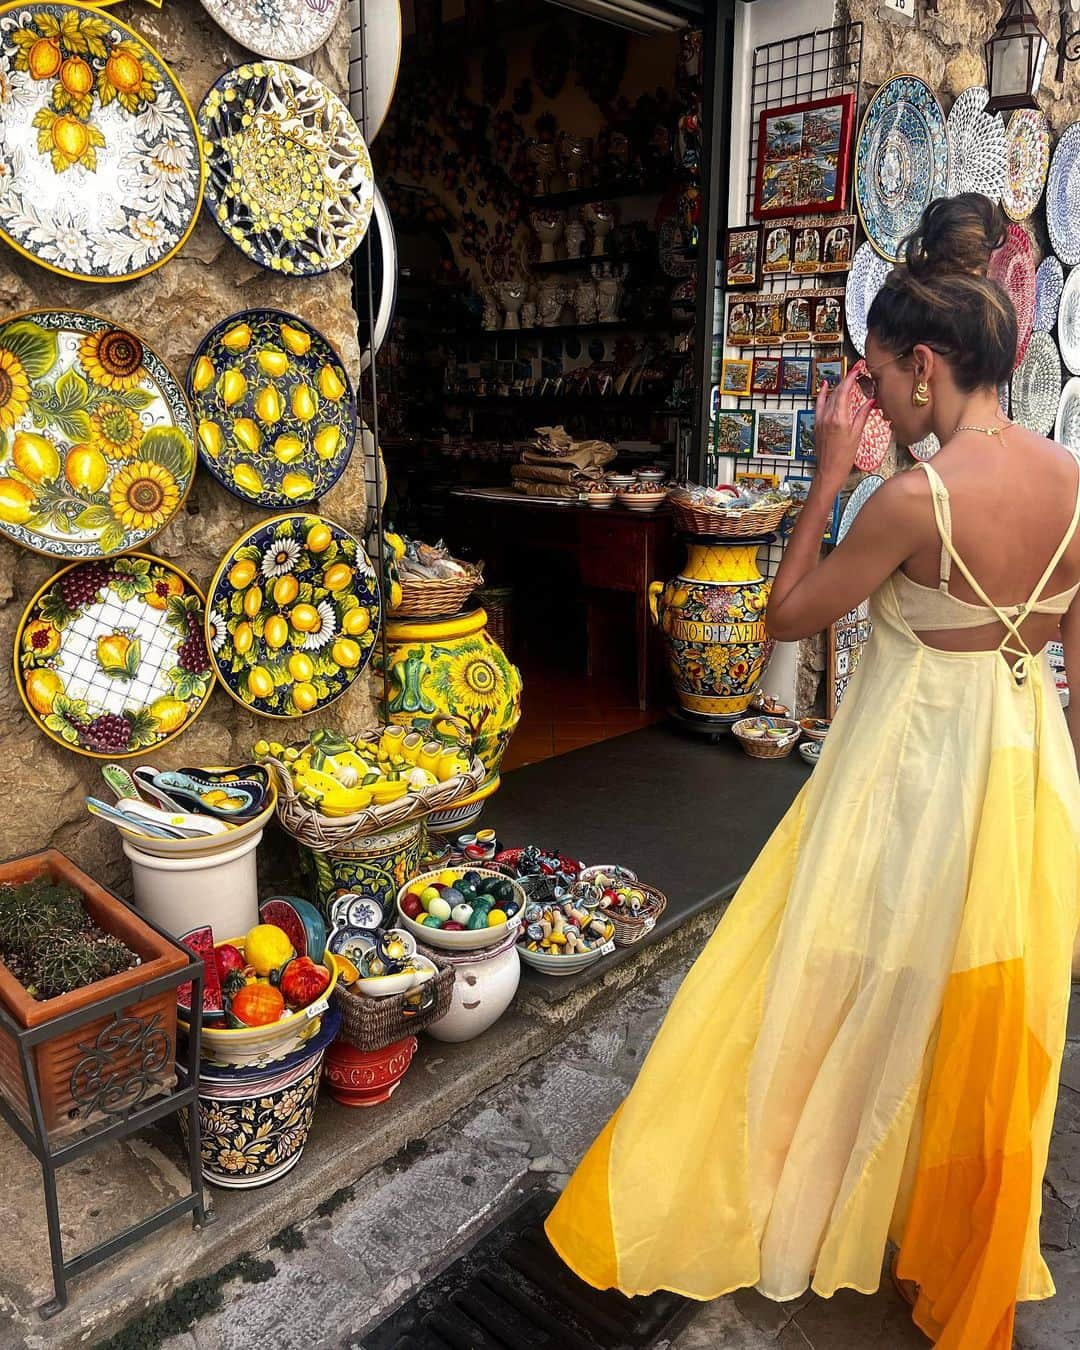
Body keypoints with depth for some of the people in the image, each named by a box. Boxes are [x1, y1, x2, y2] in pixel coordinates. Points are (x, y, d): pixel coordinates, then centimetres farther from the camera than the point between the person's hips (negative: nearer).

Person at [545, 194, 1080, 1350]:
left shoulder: (917, 497, -22)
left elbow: (787, 615, -10)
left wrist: (828, 474, -6)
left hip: (911, 783, -6)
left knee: (807, 1007, 12)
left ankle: (695, 1215, 36)